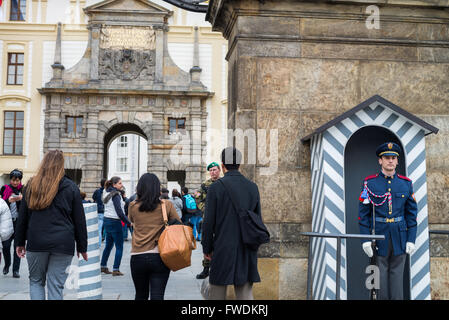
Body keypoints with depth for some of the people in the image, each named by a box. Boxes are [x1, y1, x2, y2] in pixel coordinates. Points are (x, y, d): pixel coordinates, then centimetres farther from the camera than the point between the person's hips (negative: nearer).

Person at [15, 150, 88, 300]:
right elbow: (79, 220, 2)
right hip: (63, 244, -1)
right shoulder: (71, 187, 1)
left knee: (36, 281, 18)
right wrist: (82, 247, 9)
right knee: (55, 285, 4)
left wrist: (20, 242, 18)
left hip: (36, 242, 1)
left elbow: (22, 216, 10)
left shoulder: (31, 185, 5)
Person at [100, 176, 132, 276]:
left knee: (108, 245, 18)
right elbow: (119, 212, -19)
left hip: (106, 220, 9)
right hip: (115, 222, -9)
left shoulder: (107, 194, 11)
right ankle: (115, 269, -1)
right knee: (119, 247, -1)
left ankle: (103, 267, 24)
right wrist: (129, 222, -14)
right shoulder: (115, 195, -16)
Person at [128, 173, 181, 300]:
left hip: (137, 257, 2)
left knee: (141, 295, 18)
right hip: (160, 257, -2)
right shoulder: (167, 205, -3)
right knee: (157, 296, -2)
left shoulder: (133, 206, 1)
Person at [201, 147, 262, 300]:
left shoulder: (216, 187, -8)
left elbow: (209, 222, -8)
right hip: (247, 252, 4)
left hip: (224, 249, -4)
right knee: (245, 293, 8)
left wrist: (207, 248, 3)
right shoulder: (253, 187, 5)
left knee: (216, 293, 7)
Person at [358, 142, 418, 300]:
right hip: (378, 236, -2)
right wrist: (365, 239, -8)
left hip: (399, 237, 2)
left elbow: (412, 213, 6)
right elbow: (363, 213, -2)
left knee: (397, 274, 6)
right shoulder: (370, 182, -2)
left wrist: (411, 239, 0)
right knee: (380, 275, 4)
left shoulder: (406, 183, 5)